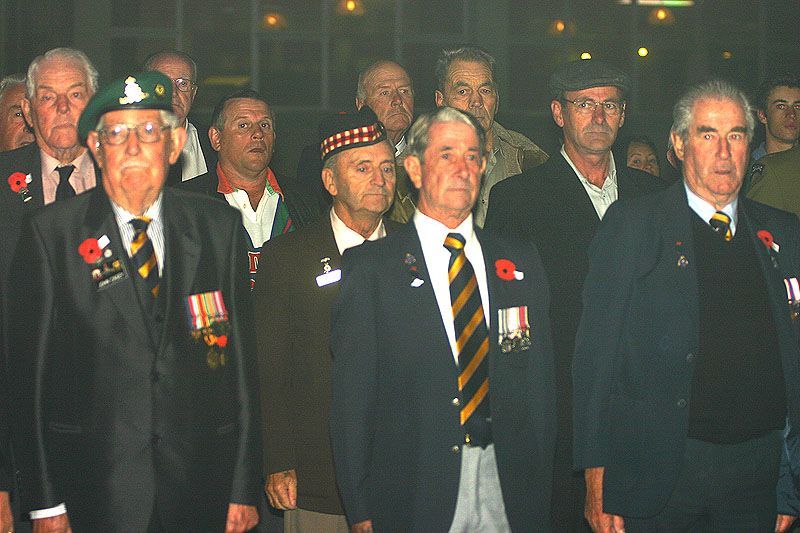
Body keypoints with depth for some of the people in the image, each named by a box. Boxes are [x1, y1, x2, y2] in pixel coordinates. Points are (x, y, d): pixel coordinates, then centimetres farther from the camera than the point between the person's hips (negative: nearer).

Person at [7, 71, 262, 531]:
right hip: (99, 489, -1)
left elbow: (242, 359, 3)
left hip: (202, 485, 2)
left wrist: (245, 487, 2)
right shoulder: (51, 231, -3)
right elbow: (30, 367, -2)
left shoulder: (219, 226, 3)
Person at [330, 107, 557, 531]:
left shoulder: (521, 262, 8)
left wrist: (541, 488, 4)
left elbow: (541, 381, 9)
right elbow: (351, 395, -5)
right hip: (413, 492, -3)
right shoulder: (370, 266, -3)